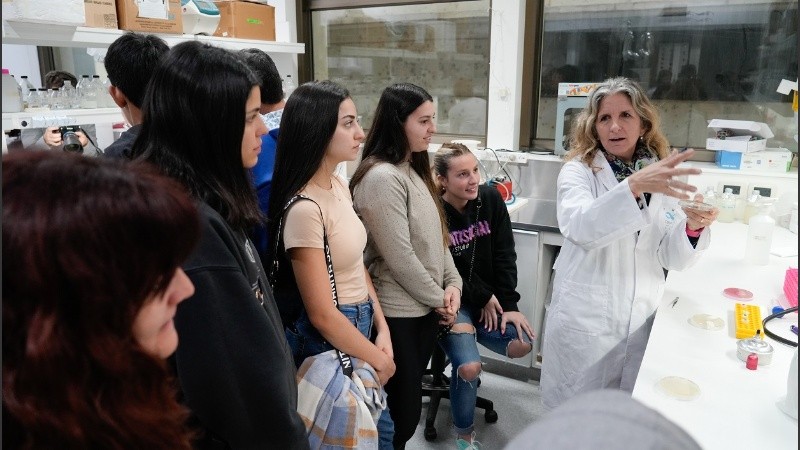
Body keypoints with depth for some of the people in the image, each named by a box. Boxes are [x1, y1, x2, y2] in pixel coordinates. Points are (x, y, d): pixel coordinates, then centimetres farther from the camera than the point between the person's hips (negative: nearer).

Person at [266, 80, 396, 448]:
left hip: (361, 325, 8)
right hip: (331, 340, -8)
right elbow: (322, 315, -22)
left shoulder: (339, 185, 0)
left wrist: (382, 330, 0)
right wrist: (379, 359, -10)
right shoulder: (305, 209, -26)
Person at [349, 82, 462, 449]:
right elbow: (399, 257, -21)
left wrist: (453, 283, 1)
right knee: (403, 408, 7)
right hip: (399, 313, -8)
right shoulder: (381, 177, -21)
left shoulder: (415, 169, 9)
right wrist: (438, 298, -10)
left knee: (408, 400, 21)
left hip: (426, 306, 9)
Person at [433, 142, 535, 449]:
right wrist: (483, 299, -9)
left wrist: (508, 305, -9)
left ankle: (466, 335, 19)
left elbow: (504, 257, -3)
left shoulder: (490, 199, -4)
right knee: (469, 367, -20)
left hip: (488, 297, 5)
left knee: (522, 344, -12)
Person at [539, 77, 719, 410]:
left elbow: (673, 259, 2)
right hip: (585, 321, -3)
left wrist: (694, 228, -18)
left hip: (641, 319, 4)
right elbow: (580, 228, -27)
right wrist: (634, 186, -39)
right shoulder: (578, 171, -6)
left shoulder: (661, 174, 5)